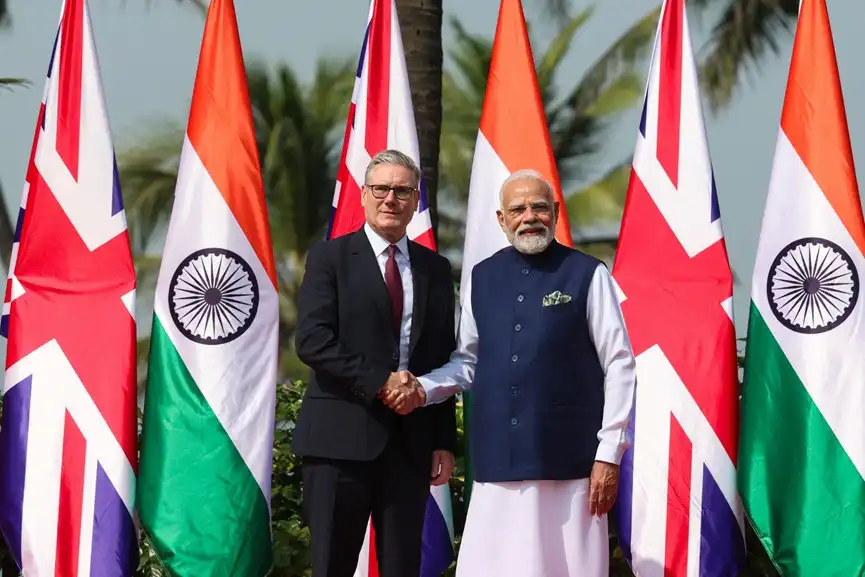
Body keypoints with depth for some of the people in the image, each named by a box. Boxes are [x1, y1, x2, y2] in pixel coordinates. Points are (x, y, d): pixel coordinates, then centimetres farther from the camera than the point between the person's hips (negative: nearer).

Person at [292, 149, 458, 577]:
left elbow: (444, 360, 13)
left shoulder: (435, 268, 13)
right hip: (341, 436, -3)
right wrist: (380, 382, -15)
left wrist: (445, 441, 7)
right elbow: (311, 341, -9)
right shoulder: (330, 257, 2)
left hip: (411, 441, 3)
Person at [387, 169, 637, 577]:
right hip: (498, 459, 4)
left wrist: (609, 453, -6)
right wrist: (424, 390, -2)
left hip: (568, 460, -3)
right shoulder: (482, 278, 11)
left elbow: (619, 366, -2)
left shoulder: (587, 274, -2)